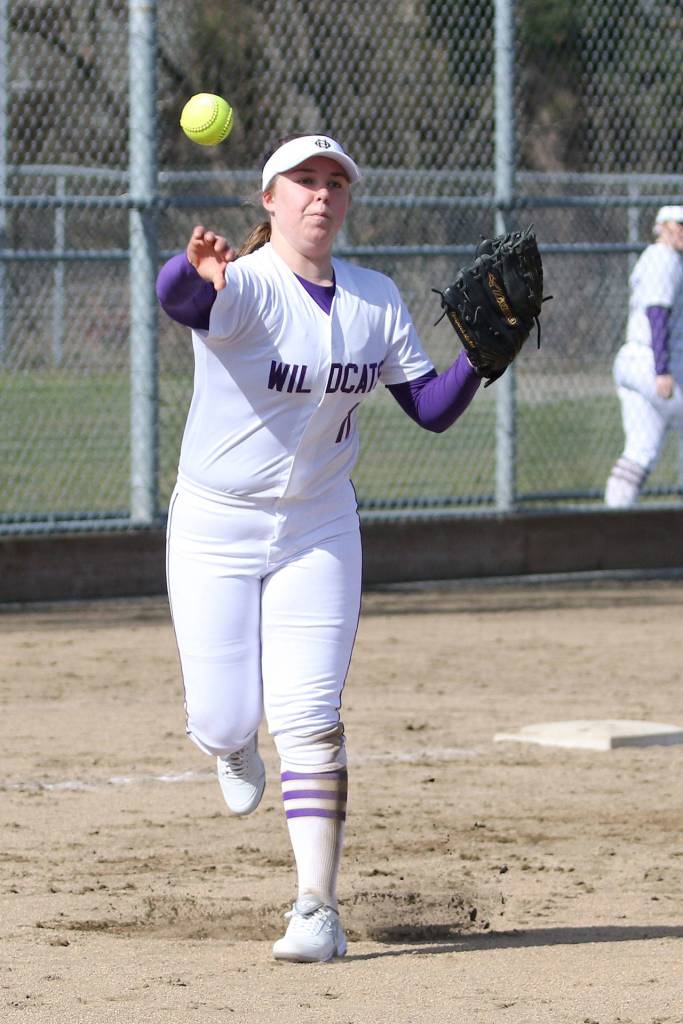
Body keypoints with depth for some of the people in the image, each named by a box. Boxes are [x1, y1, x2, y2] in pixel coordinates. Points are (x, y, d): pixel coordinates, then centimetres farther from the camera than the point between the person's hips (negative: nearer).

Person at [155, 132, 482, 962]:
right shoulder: (241, 287, -17)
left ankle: (317, 909, -5)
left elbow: (432, 408, 2)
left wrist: (481, 355, -18)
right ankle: (229, 742, 39)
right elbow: (177, 300, -42)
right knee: (226, 720, -1)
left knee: (308, 722, -7)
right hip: (216, 528, -3)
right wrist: (194, 272, -66)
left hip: (318, 530, 3)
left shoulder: (376, 300, 0)